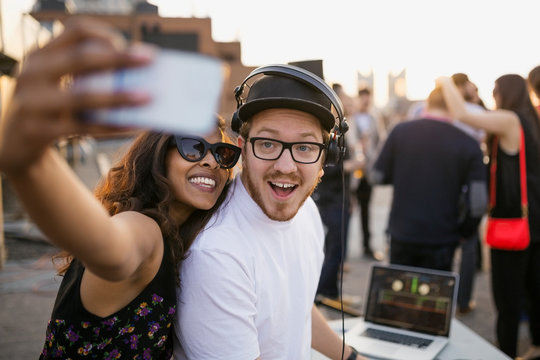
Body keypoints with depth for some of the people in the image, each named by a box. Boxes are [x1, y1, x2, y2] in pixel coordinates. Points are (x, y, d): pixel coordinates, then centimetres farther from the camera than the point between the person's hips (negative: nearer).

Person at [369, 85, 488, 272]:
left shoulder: (400, 131, -5)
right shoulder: (468, 145, -9)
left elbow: (377, 177, 0)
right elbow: (478, 203, -13)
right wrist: (464, 231, 4)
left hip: (401, 235, 2)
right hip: (441, 240, -1)